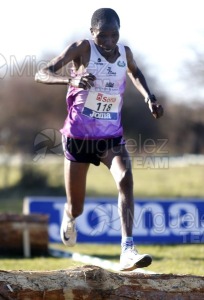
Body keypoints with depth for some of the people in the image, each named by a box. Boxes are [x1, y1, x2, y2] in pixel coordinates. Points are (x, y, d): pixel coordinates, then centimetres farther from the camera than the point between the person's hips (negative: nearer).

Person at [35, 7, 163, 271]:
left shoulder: (125, 52, -1)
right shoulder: (81, 49, -14)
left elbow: (135, 73, 25)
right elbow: (41, 74, -22)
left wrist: (149, 98, 7)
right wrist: (70, 80, -41)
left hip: (111, 137, 2)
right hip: (78, 137, -2)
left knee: (125, 180, -28)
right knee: (76, 209, 7)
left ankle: (128, 252, -37)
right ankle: (69, 217, 48)